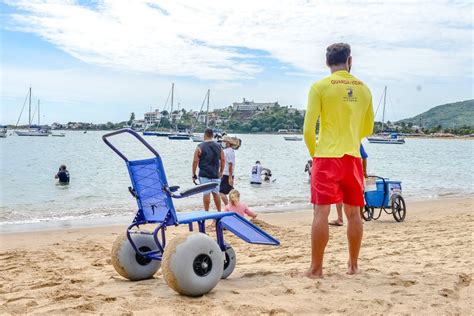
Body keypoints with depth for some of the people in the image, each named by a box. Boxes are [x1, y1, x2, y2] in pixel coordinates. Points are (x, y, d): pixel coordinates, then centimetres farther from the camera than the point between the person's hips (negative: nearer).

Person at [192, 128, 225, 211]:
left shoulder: (200, 147, -6)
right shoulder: (218, 147, 6)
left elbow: (195, 161, -7)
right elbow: (222, 160, 8)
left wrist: (194, 174, 0)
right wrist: (221, 172, 18)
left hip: (204, 174, -4)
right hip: (215, 174, 4)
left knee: (206, 193, 0)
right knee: (216, 193, 12)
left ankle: (206, 212, 3)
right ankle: (219, 212, 18)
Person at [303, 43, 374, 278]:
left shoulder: (320, 87, -4)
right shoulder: (363, 89, 9)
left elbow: (308, 129, -8)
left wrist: (313, 153, 8)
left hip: (327, 157, -4)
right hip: (353, 158, 4)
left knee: (321, 213, -1)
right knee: (353, 214, 12)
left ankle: (316, 268, 2)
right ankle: (353, 265, 22)